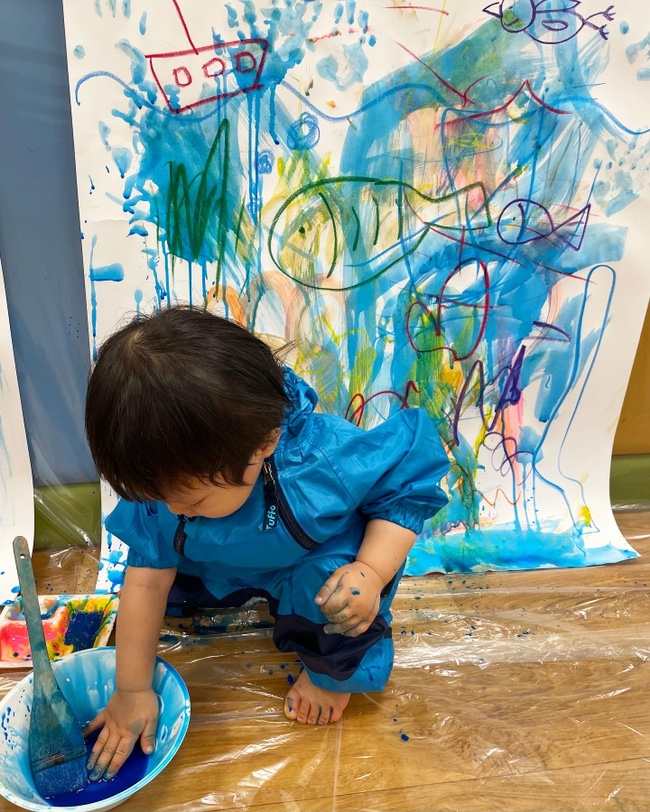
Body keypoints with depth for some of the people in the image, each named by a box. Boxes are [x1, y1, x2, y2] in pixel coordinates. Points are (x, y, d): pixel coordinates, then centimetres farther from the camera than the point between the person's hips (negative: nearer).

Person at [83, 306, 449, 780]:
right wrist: (133, 690, -11)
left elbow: (411, 486, -26)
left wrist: (373, 572, -39)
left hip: (322, 562, -3)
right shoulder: (169, 478, -27)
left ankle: (333, 670, 2)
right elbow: (147, 578, -18)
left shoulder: (328, 462, -42)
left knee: (329, 583, -32)